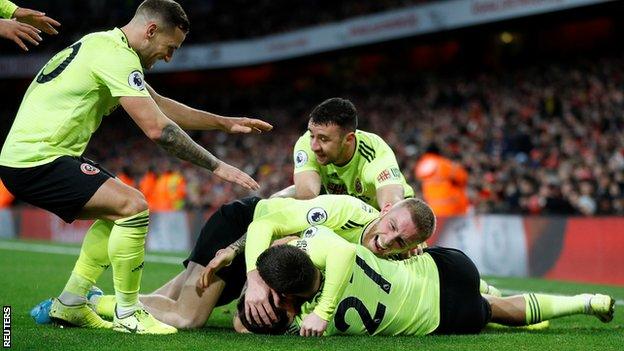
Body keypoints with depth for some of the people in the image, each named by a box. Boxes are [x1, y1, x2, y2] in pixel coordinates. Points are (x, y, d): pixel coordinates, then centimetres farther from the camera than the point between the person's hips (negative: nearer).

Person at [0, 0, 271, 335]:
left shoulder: (106, 45, 16)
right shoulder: (119, 57, -15)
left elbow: (161, 105, 25)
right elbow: (158, 128, -21)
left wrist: (226, 123, 23)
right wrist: (217, 166, -13)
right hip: (39, 161, -11)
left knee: (118, 212, 19)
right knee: (133, 207, -17)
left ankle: (70, 304, 19)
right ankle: (127, 315, -7)